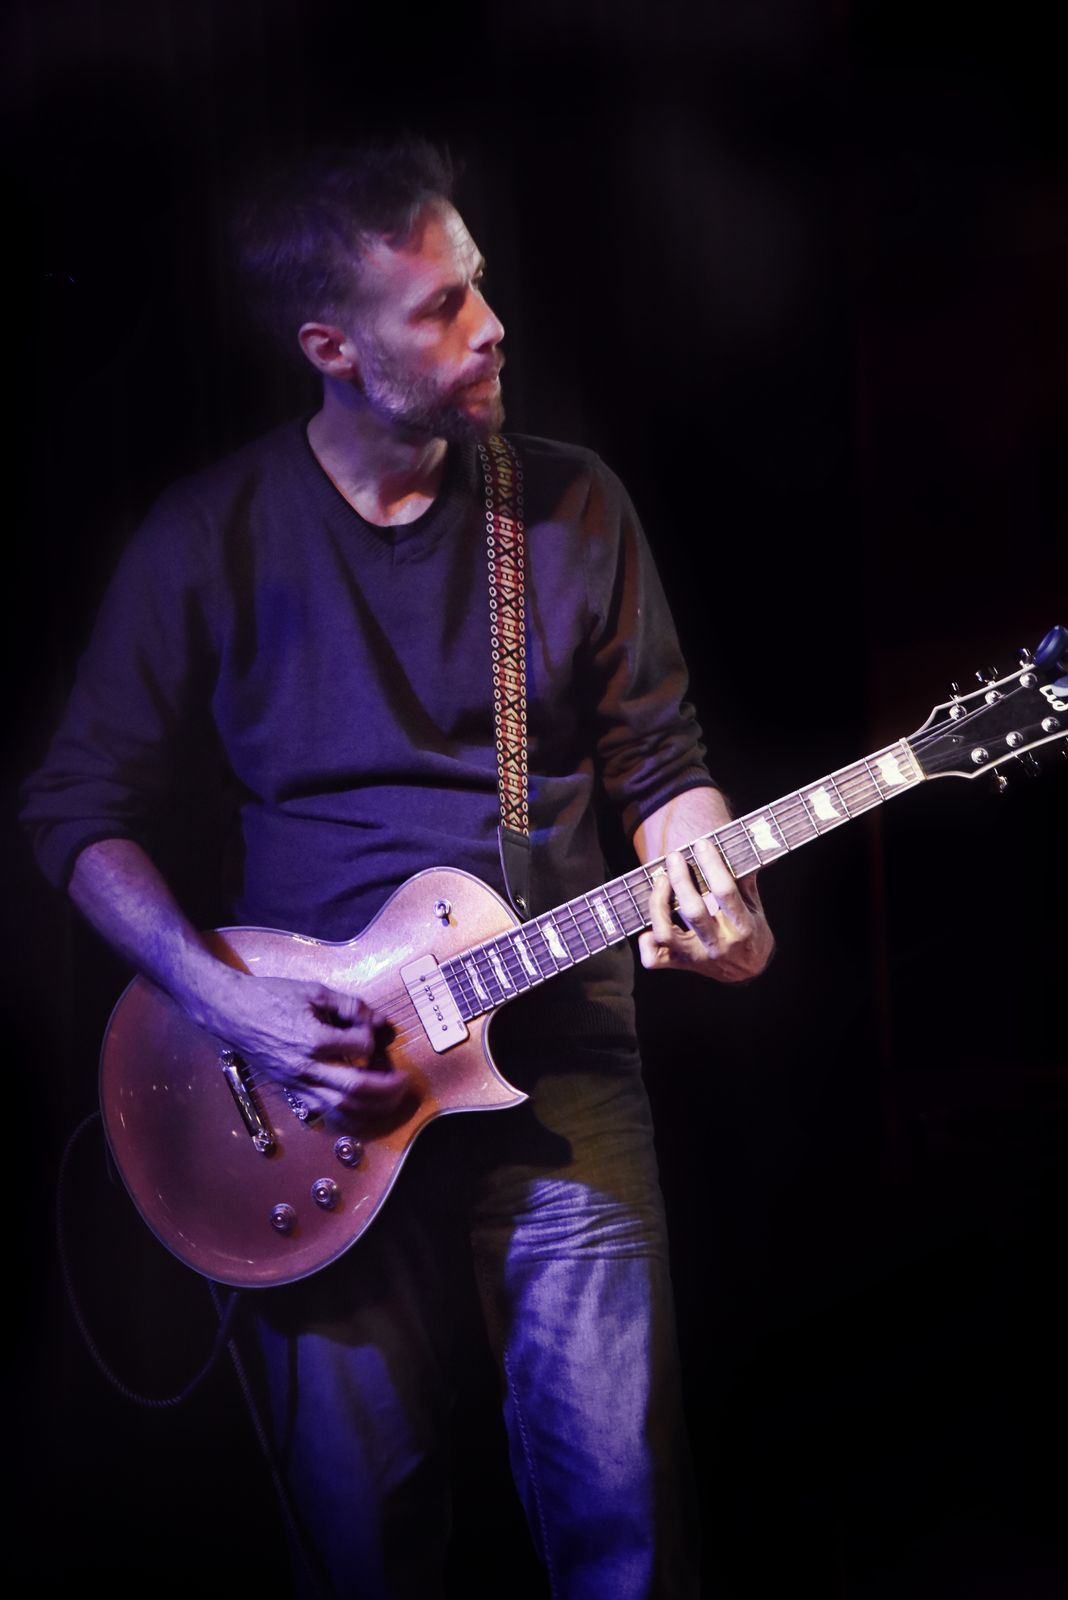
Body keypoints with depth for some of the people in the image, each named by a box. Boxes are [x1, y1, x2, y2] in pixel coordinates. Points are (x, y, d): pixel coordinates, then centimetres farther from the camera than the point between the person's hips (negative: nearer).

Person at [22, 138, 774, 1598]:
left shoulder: (574, 506, 4)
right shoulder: (213, 534, -1)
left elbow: (659, 762, 10)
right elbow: (81, 805, 2)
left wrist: (702, 880, -12)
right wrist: (220, 997, -12)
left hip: (557, 1034, 1)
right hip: (308, 1055, -1)